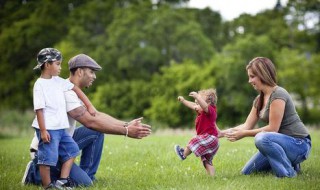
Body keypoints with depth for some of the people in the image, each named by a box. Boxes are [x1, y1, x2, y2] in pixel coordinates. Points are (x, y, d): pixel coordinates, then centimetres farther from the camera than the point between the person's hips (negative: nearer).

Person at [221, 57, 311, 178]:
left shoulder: (278, 94, -19)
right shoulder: (259, 100, 10)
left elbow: (272, 128, -22)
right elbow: (247, 125, 8)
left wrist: (244, 134, -17)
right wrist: (223, 133, -2)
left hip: (298, 145, -9)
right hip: (283, 142, 9)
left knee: (262, 138, -36)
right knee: (247, 172, 8)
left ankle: (288, 173, -19)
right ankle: (288, 163, 14)